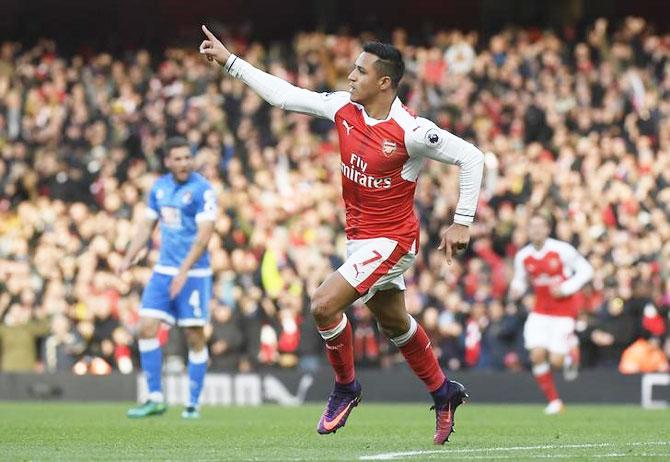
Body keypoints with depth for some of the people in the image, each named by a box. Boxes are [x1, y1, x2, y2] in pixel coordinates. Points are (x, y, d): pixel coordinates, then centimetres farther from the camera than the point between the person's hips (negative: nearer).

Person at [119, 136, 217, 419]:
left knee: (195, 338, -1)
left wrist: (184, 271, -24)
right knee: (146, 329, -4)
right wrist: (129, 258, 6)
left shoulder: (201, 189, -12)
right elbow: (147, 226, 18)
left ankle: (193, 404, 10)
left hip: (194, 272, -6)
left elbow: (204, 234, -18)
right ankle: (155, 399, 4)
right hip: (163, 270, 6)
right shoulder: (159, 187, 8)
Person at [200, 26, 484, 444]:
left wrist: (462, 223, -17)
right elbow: (284, 95, 3)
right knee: (394, 323, 20)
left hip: (391, 240, -8)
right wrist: (229, 60, 2)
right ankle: (444, 393, 38)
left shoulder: (410, 131, -23)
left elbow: (471, 157, -18)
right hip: (361, 236, 8)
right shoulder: (345, 108, -4)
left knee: (323, 305, -17)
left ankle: (346, 388, 6)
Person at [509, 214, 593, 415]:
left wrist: (566, 288, -16)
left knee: (556, 361, -11)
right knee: (537, 355, -14)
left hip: (563, 310, -3)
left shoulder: (561, 250, -13)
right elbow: (520, 282, 13)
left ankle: (569, 353, 29)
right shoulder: (523, 256, -1)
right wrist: (515, 292, -11)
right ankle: (554, 402, 3)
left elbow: (586, 270, -5)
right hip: (540, 312, 4)